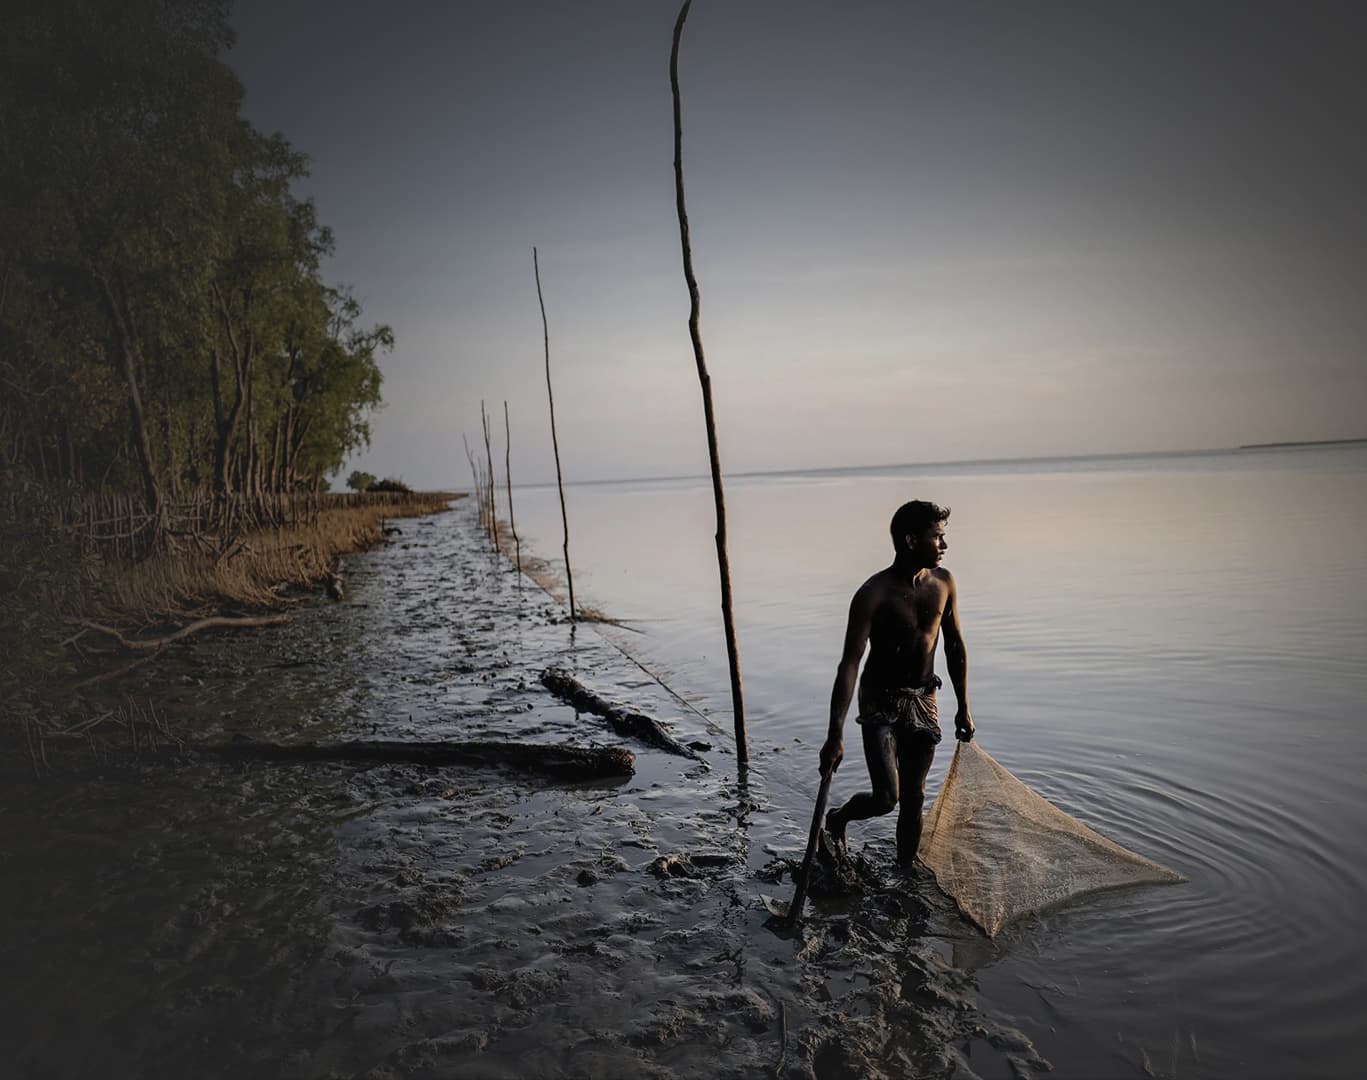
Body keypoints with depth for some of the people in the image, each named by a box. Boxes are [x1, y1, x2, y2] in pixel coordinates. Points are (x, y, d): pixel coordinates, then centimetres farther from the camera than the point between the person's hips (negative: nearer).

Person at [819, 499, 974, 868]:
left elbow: (955, 646, 10)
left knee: (914, 797, 10)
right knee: (886, 798, -11)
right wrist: (836, 736, -28)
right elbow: (849, 663, -24)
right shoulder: (874, 594, -21)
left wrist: (963, 707, 12)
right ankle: (836, 820, 20)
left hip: (923, 700, 5)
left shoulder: (943, 582, -3)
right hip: (880, 702, -5)